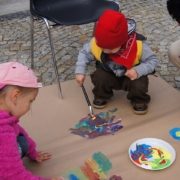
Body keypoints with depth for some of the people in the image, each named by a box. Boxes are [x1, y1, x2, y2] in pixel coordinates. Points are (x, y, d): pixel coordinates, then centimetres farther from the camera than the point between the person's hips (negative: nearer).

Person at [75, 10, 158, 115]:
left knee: (139, 85, -30)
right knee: (99, 77, -27)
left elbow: (152, 60, -19)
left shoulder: (138, 46, -32)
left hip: (131, 75, -2)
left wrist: (138, 71, -37)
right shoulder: (96, 44, -26)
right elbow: (84, 53, -6)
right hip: (109, 75, 2)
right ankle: (102, 96, 8)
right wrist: (80, 71, -19)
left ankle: (139, 100, 7)